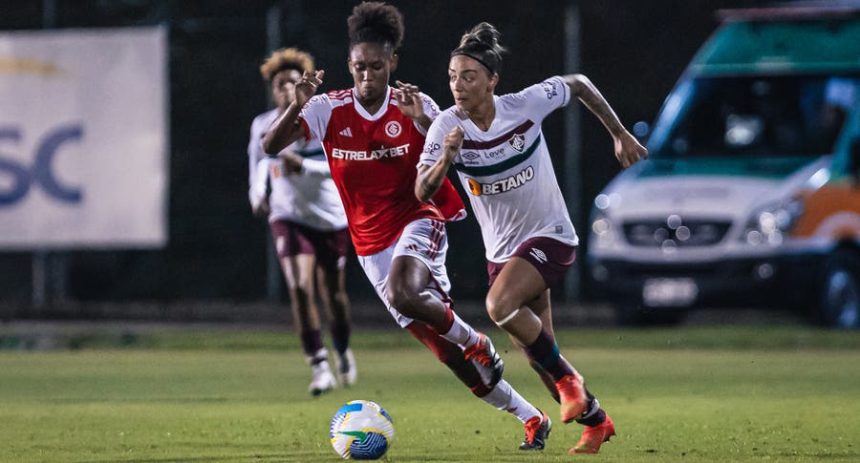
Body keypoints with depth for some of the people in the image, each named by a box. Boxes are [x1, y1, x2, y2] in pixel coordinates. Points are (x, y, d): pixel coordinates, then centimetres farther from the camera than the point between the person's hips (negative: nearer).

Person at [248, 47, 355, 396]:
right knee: (299, 288, -19)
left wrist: (302, 163, -34)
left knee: (333, 295, 10)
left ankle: (343, 353, 38)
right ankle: (319, 367, -13)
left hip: (330, 218, -1)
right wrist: (258, 194, 6)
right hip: (288, 219, 1)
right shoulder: (262, 126, 0)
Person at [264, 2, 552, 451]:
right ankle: (529, 417, 13)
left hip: (417, 222, -3)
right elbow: (270, 145, -12)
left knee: (403, 295, -36)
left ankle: (477, 342, -7)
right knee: (442, 347, 1)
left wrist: (422, 119, -29)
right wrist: (296, 107, -30)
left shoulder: (414, 107, -8)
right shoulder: (329, 110, -5)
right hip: (371, 243, 3)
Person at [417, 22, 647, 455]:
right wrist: (445, 160, -37)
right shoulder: (447, 127, -13)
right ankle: (595, 420, 32)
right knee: (538, 356, 7)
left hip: (550, 236, -4)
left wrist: (620, 135, 5)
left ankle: (567, 378, -10)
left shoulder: (527, 104, -17)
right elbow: (422, 193, -18)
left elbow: (578, 83, 1)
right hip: (502, 250, 4)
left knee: (500, 305, -31)